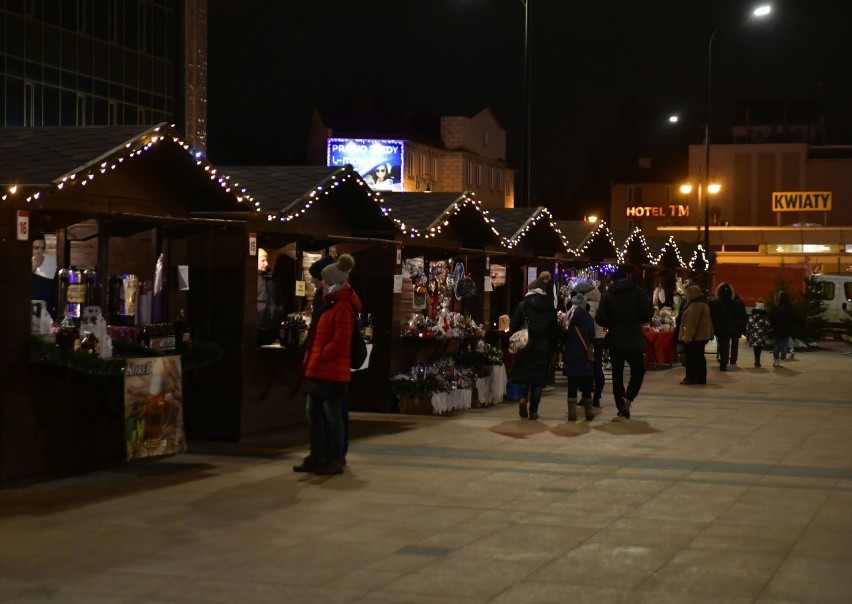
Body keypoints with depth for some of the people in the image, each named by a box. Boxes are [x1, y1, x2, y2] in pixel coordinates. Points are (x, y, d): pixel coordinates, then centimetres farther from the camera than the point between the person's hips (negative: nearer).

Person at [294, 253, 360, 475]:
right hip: (317, 370, 10)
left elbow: (340, 342, -21)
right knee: (315, 414, 13)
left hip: (332, 372, -10)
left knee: (332, 415, -3)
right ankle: (316, 457, 20)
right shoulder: (330, 303, 17)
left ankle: (335, 461, 4)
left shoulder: (343, 307, -14)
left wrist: (320, 356, -14)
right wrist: (311, 360, 15)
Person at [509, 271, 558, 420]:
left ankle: (523, 397, -15)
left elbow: (513, 326, -7)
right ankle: (533, 410, 4)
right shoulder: (550, 307, 4)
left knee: (522, 373, 11)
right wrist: (553, 348, 8)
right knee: (539, 376, 6)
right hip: (543, 348, 1)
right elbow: (554, 329, 4)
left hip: (525, 346, -1)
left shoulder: (523, 305, -3)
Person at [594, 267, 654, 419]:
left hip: (615, 342, 1)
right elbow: (648, 314, -10)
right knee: (638, 372, 12)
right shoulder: (638, 292, -4)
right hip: (635, 341, -1)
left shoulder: (608, 296, -3)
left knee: (617, 375, 11)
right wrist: (636, 320, 9)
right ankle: (628, 398, -11)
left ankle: (621, 408, 10)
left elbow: (600, 319, -8)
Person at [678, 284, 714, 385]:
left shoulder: (695, 305, -18)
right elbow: (707, 320, 22)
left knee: (692, 357, -6)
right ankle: (701, 378, 14)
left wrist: (687, 336, -25)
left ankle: (691, 378, -5)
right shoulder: (703, 304, 16)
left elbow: (692, 322, -24)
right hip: (702, 335, 10)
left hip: (695, 336, -10)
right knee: (699, 357, 12)